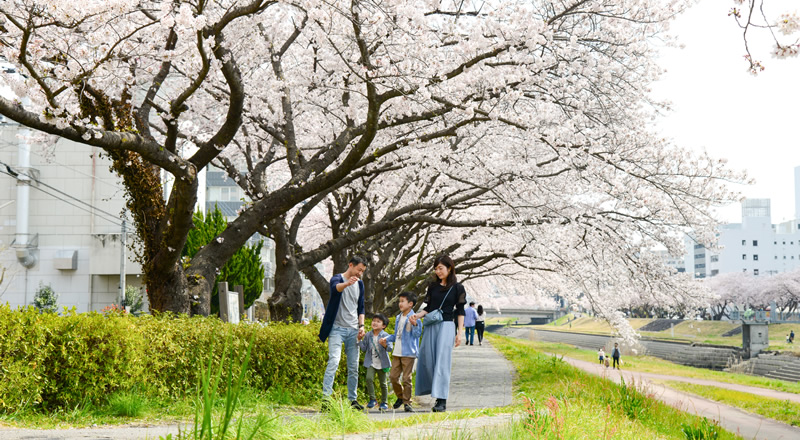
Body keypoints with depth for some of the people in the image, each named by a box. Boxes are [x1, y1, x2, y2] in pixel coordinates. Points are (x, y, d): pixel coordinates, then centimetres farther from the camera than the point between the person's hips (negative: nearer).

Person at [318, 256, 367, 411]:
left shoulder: (360, 284, 16)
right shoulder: (337, 279, -3)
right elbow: (336, 288, -29)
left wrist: (361, 325, 6)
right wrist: (347, 283, -50)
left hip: (353, 330, 6)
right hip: (337, 328, -6)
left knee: (354, 367, 4)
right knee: (334, 361, -19)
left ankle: (353, 399, 10)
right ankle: (326, 397, -22)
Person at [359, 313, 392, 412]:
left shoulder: (385, 336, -6)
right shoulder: (368, 335, 5)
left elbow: (390, 348, -15)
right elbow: (364, 348, 11)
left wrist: (384, 345, -35)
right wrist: (360, 340, -2)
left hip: (382, 363, -2)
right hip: (371, 362, 2)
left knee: (383, 382, 6)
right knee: (369, 378, -19)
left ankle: (384, 402, 21)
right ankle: (372, 399, -7)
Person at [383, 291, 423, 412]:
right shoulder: (398, 318, 15)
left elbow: (417, 334, -14)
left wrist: (414, 324, -30)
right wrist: (386, 339, 10)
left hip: (408, 353, -7)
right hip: (397, 353, 7)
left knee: (407, 378, -4)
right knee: (393, 376, 6)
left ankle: (407, 402, 6)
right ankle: (400, 396, 27)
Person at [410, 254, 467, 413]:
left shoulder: (457, 288, 2)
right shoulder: (432, 286, 13)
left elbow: (460, 311, 2)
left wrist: (459, 333, -4)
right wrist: (417, 316, -2)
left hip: (447, 326, -5)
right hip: (430, 326, 5)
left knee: (442, 362, -11)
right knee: (427, 360, 1)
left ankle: (442, 400, -13)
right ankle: (439, 391, 17)